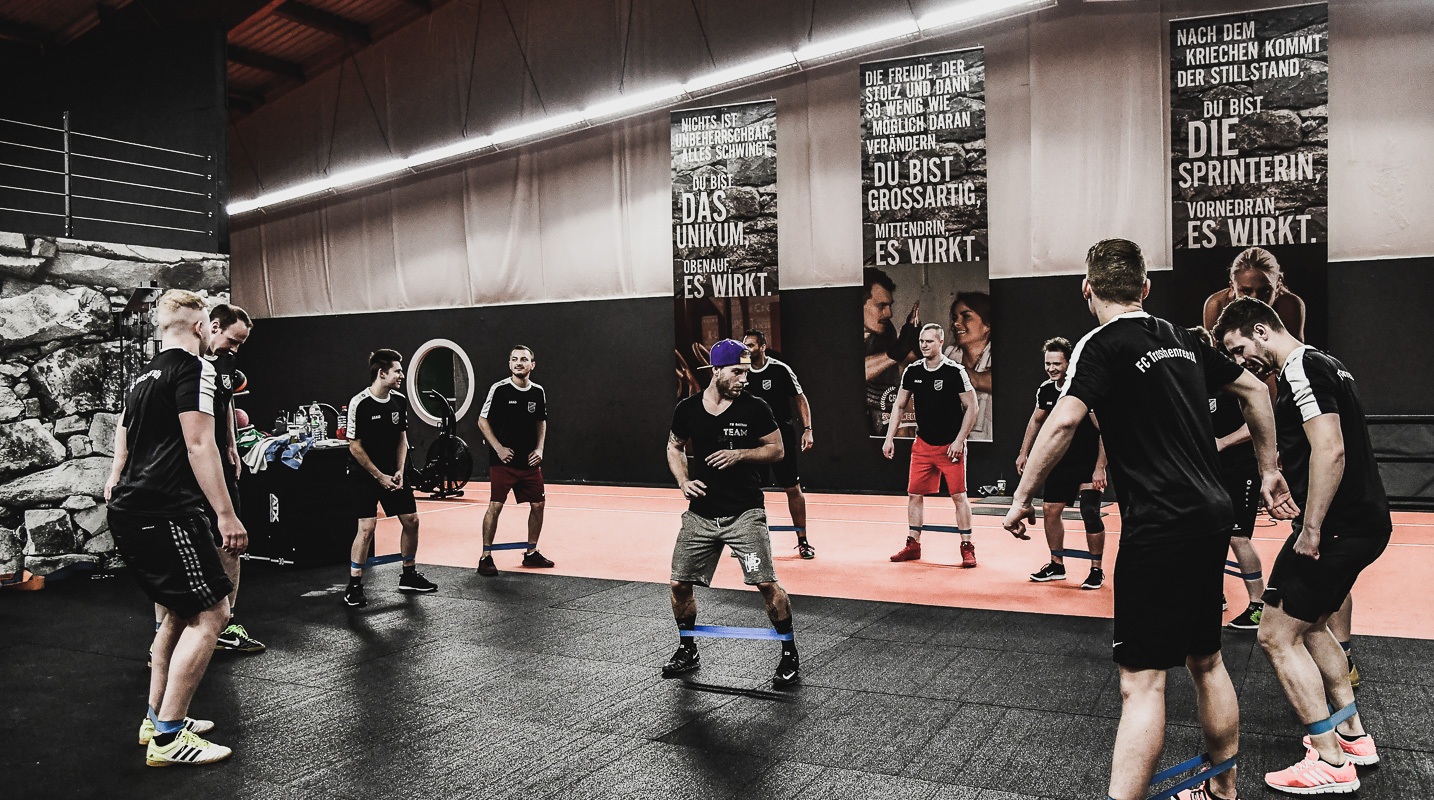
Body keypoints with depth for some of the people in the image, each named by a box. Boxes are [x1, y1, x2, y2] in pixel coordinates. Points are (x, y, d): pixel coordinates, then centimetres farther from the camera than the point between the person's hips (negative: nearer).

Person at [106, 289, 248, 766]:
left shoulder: (146, 374, 20)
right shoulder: (193, 366, -8)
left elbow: (123, 437, 29)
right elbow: (198, 443, -17)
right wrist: (226, 514, -18)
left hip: (129, 512, 10)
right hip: (165, 511, -10)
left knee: (181, 610, 20)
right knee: (210, 612, -6)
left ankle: (157, 718, 26)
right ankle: (168, 738, -5)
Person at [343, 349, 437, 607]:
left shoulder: (400, 400, 1)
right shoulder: (359, 403, -17)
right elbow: (355, 447, -14)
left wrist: (399, 471, -2)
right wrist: (380, 477, -13)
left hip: (392, 473, 6)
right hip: (364, 476, -6)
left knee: (411, 520, 6)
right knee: (367, 527, -12)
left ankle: (409, 576, 22)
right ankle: (354, 586, 1)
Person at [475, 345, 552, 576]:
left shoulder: (538, 392, 5)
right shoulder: (499, 389, -8)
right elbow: (482, 421, -3)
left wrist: (539, 448, 4)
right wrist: (499, 448, -12)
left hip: (530, 462, 5)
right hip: (503, 461, -5)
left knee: (538, 505, 6)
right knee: (495, 505, -8)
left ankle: (531, 553, 22)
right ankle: (486, 557, 3)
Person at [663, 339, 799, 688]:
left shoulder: (755, 408, -4)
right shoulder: (688, 409, 3)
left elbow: (777, 449, 2)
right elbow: (675, 448, 17)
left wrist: (740, 454, -14)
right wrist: (683, 482, 1)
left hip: (745, 512, -3)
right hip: (700, 514, 3)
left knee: (766, 584, -12)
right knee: (680, 585, 5)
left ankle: (790, 656, 8)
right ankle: (687, 652, 29)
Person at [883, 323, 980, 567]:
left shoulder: (955, 371, -11)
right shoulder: (912, 371, 2)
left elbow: (971, 407, -8)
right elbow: (899, 406, 11)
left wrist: (959, 441, -14)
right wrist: (889, 438, 5)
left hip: (951, 445, -4)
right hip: (923, 444, 5)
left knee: (959, 495, -3)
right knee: (914, 494, 5)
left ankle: (967, 548, 6)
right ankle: (913, 545, 17)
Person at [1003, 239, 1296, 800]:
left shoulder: (1102, 345, -10)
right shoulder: (1183, 339, 13)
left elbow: (1063, 422, -23)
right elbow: (1255, 390, 22)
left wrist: (1022, 497, -15)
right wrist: (1269, 471, 28)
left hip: (1159, 526, -8)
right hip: (1211, 516, 8)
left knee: (1142, 681, -9)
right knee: (1205, 660, 21)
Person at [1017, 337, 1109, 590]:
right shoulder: (1046, 390, -1)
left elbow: (1105, 430, -19)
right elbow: (1036, 420, 18)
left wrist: (1100, 468, -24)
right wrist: (1024, 453, 16)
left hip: (1089, 463, -6)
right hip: (1061, 462, 6)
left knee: (1090, 513, -12)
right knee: (1050, 510, 6)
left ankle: (1097, 570, 4)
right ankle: (1056, 565, 21)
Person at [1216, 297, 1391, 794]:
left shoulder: (1301, 369, -16)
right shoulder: (1321, 364, 16)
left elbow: (1330, 451, -25)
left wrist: (1311, 530, -23)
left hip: (1338, 526, -11)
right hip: (1365, 521, 11)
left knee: (1278, 636, -4)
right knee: (1309, 623, 24)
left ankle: (1331, 763, 3)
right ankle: (1354, 737, 30)